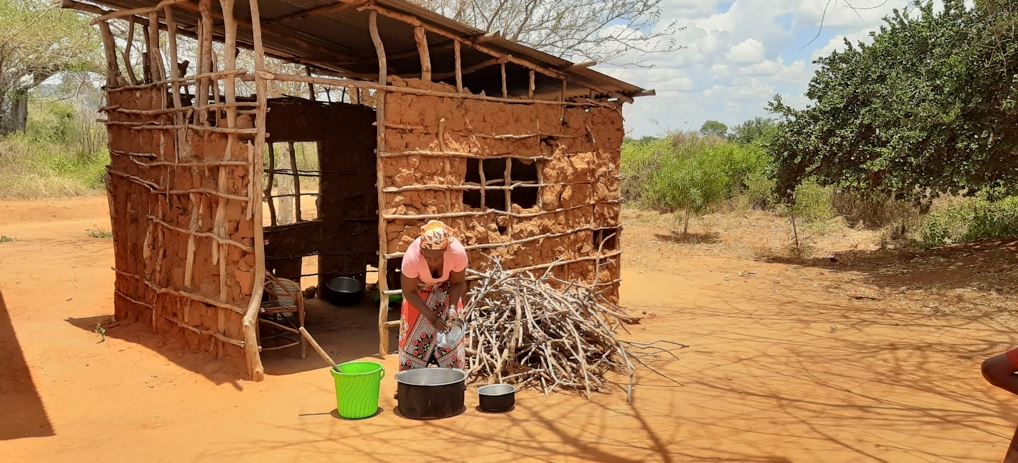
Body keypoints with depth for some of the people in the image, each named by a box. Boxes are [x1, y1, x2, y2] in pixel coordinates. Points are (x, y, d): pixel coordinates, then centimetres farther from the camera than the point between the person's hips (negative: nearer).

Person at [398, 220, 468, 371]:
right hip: (419, 292, -1)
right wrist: (431, 316, -28)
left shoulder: (458, 252, -36)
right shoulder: (412, 257, -39)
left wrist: (452, 307, -29)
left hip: (446, 289, 1)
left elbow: (458, 283, -15)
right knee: (416, 336, -3)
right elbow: (409, 292, -23)